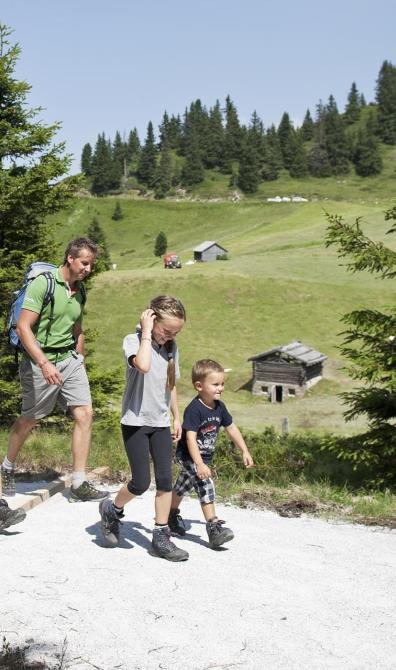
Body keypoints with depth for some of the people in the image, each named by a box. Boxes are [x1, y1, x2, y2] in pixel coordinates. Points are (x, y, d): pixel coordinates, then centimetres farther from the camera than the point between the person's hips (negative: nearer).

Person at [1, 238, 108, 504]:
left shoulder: (80, 290, 8)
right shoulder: (43, 283, -15)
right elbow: (23, 327, -20)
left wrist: (80, 362, 18)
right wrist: (44, 364, -27)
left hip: (69, 359, 6)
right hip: (40, 361, -6)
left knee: (85, 414, -6)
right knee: (30, 419, 9)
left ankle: (79, 485, 0)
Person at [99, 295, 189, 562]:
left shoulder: (172, 347, 6)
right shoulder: (133, 341, -12)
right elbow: (143, 365, -35)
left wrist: (177, 417, 17)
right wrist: (146, 333, -25)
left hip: (160, 423, 6)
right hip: (136, 422, -5)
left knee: (166, 480, 1)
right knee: (141, 483, -6)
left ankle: (161, 537, 10)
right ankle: (112, 510, 23)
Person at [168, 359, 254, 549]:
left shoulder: (219, 407, -3)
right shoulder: (194, 409, -28)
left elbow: (231, 428, 7)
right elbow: (190, 438, -32)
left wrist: (245, 451, 6)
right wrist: (200, 464, -38)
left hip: (204, 457, 8)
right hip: (189, 457, -8)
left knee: (182, 488, 24)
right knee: (205, 485, -21)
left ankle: (171, 517, 42)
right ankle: (214, 527, -21)